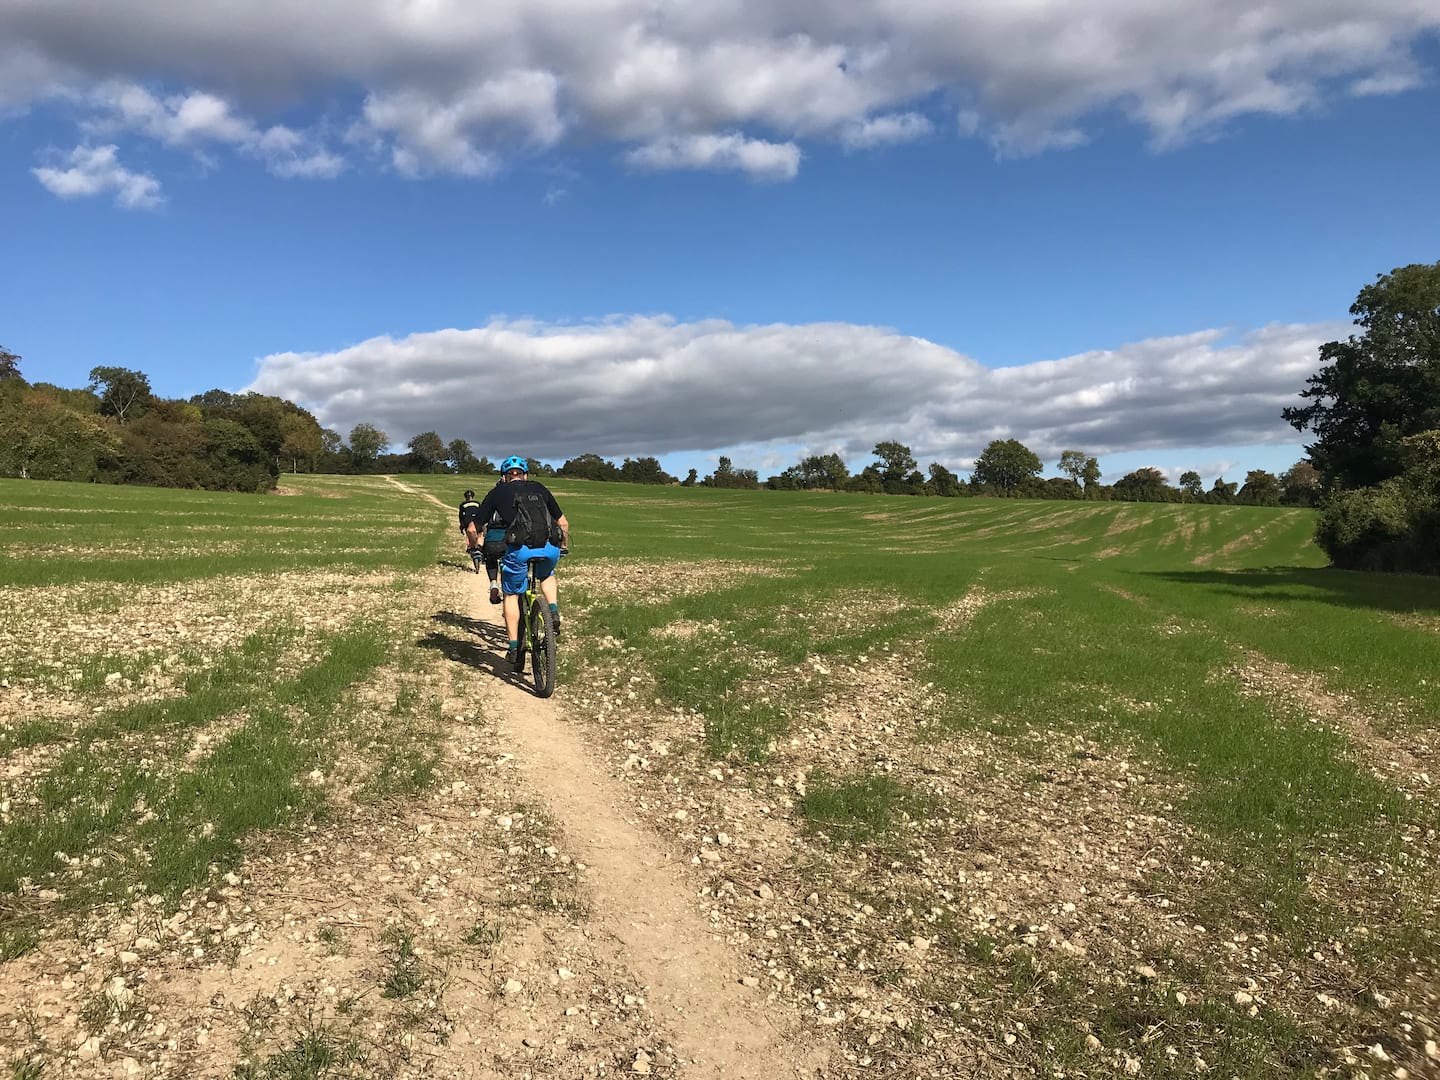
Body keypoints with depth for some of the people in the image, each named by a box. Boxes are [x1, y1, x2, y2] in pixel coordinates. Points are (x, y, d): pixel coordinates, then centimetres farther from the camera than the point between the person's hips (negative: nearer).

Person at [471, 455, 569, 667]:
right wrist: (563, 546, 46)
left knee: (511, 595, 20)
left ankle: (514, 647, 18)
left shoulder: (497, 492, 20)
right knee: (546, 575, 36)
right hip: (549, 547, 2)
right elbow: (563, 523, 29)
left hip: (518, 549, -2)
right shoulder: (539, 488, 25)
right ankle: (554, 612, 16)